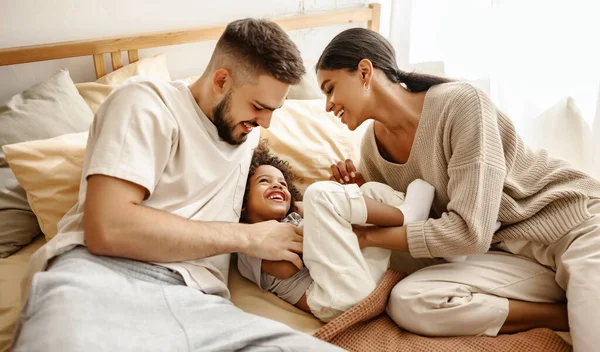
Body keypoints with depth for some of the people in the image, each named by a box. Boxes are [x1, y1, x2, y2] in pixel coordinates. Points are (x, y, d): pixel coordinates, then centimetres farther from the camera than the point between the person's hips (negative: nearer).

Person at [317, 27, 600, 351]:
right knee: (405, 303, -22)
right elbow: (397, 223, 10)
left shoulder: (460, 103, -20)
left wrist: (366, 235, -18)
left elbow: (470, 232, -24)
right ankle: (572, 313, -9)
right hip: (513, 251, 6)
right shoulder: (372, 147, -1)